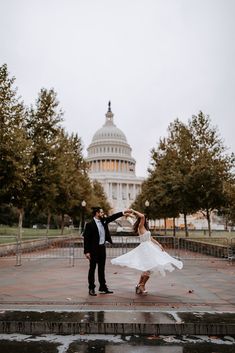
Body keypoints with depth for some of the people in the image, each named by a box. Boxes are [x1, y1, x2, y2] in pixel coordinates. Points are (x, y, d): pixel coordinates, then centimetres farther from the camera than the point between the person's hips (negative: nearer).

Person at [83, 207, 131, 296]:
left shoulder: (103, 221, 5)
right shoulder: (90, 224, -14)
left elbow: (112, 217, 13)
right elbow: (86, 238, -15)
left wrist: (123, 213, 4)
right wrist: (86, 252, -18)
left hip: (102, 248, 7)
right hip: (94, 249, -7)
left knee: (102, 268, 14)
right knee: (92, 269, 3)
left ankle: (103, 287, 23)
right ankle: (91, 289, 13)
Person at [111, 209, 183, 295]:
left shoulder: (145, 228, 16)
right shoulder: (140, 227, -11)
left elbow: (150, 238, 17)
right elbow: (142, 216, -29)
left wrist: (159, 245, 11)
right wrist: (134, 211, -19)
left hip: (149, 248, 10)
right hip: (145, 248, -10)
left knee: (147, 269, 14)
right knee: (149, 268, -8)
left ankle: (139, 285, 22)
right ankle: (142, 285, 3)